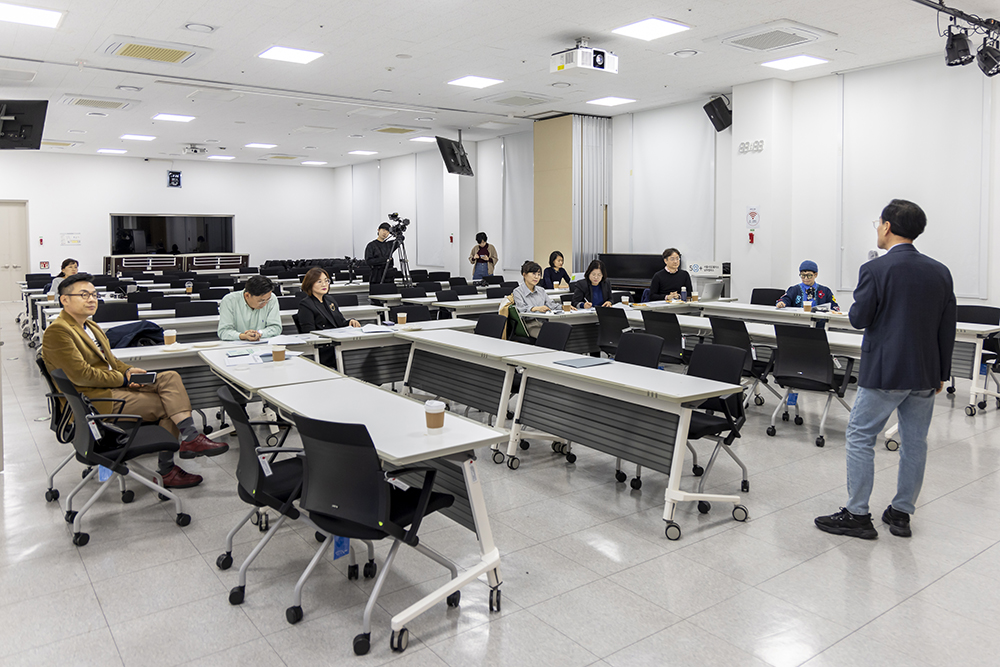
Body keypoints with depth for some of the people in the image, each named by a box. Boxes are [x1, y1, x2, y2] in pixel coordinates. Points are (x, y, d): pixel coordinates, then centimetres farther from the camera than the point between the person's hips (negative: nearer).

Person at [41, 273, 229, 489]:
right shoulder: (57, 332, -13)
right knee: (168, 404, -14)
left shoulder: (90, 326, 19)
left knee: (170, 378, -12)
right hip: (93, 400, -9)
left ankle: (190, 438, -17)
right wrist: (122, 379, -12)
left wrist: (127, 370, 2)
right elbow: (80, 375, -20)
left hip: (114, 387, 9)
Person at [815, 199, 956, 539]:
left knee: (860, 438, 3)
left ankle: (857, 515, 6)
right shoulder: (940, 272, 6)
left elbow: (858, 318, -10)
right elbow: (947, 328, 9)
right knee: (915, 442, 13)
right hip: (925, 373, 6)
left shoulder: (875, 270, -13)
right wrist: (941, 373, 16)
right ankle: (902, 513, 23)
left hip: (884, 372, -6)